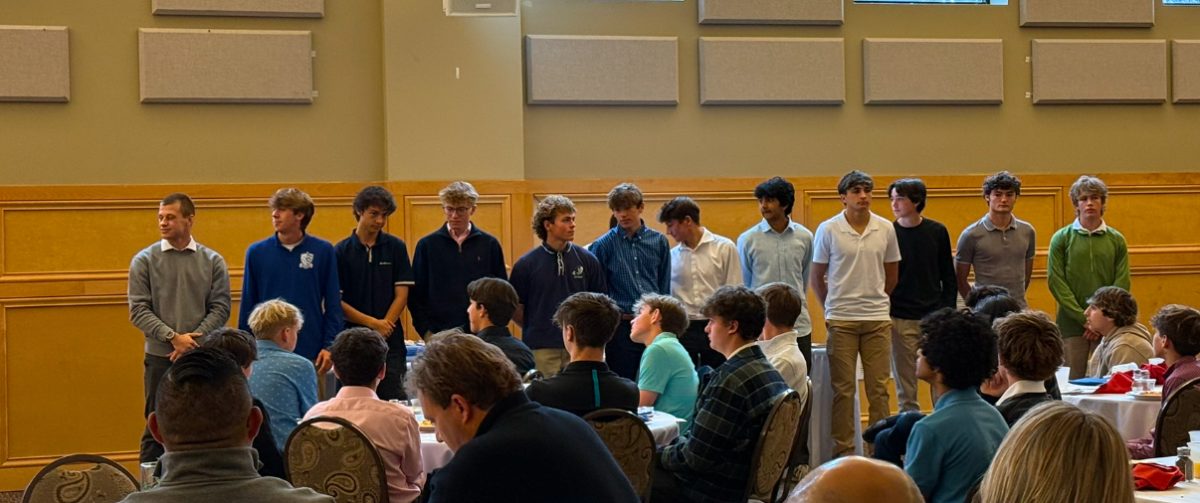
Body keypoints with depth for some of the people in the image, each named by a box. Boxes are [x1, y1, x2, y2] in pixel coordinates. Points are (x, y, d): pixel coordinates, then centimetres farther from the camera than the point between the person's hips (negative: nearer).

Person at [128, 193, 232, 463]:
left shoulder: (212, 261, 4)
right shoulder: (144, 260, 1)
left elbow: (220, 308, 1)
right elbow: (139, 311, -4)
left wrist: (194, 340, -12)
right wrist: (173, 337, -14)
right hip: (160, 358, -1)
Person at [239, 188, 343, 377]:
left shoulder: (323, 251, -1)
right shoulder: (257, 253, 2)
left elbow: (333, 304, 3)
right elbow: (247, 305, 8)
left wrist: (329, 346, -4)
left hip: (311, 354, -1)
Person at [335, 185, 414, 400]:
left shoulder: (396, 247, 5)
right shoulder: (341, 251, 2)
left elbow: (401, 295, 2)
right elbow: (336, 300, -2)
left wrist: (384, 326, -11)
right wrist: (373, 323, -9)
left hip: (390, 341, 0)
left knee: (393, 401, -3)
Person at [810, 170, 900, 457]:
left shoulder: (886, 229, 4)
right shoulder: (828, 230, -3)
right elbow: (817, 276, 5)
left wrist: (875, 301, 12)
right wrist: (832, 308, 8)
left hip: (878, 318, 2)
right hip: (841, 321, -2)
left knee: (878, 388, 4)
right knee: (843, 389, 2)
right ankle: (843, 450, 9)